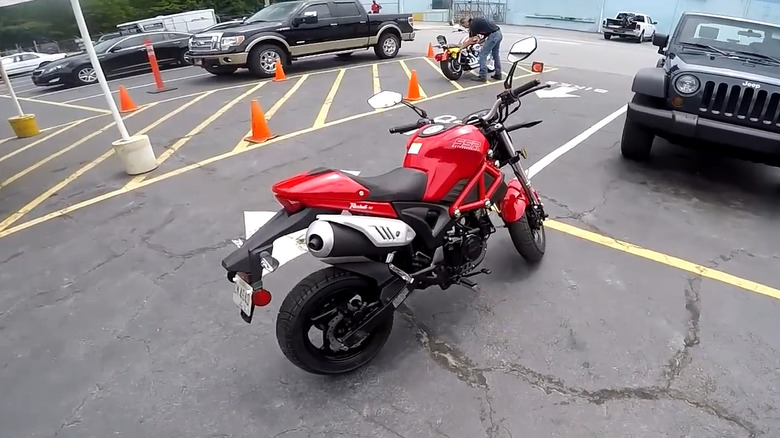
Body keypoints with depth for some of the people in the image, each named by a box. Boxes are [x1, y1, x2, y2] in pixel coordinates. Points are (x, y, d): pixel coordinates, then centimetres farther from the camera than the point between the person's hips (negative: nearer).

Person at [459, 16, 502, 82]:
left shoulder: (473, 24, -9)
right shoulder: (475, 20, 17)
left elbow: (473, 40, -8)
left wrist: (463, 46, 0)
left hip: (493, 35, -10)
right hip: (499, 33, 10)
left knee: (483, 55, -6)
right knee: (496, 54, 18)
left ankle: (482, 76, -7)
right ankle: (498, 74, 23)